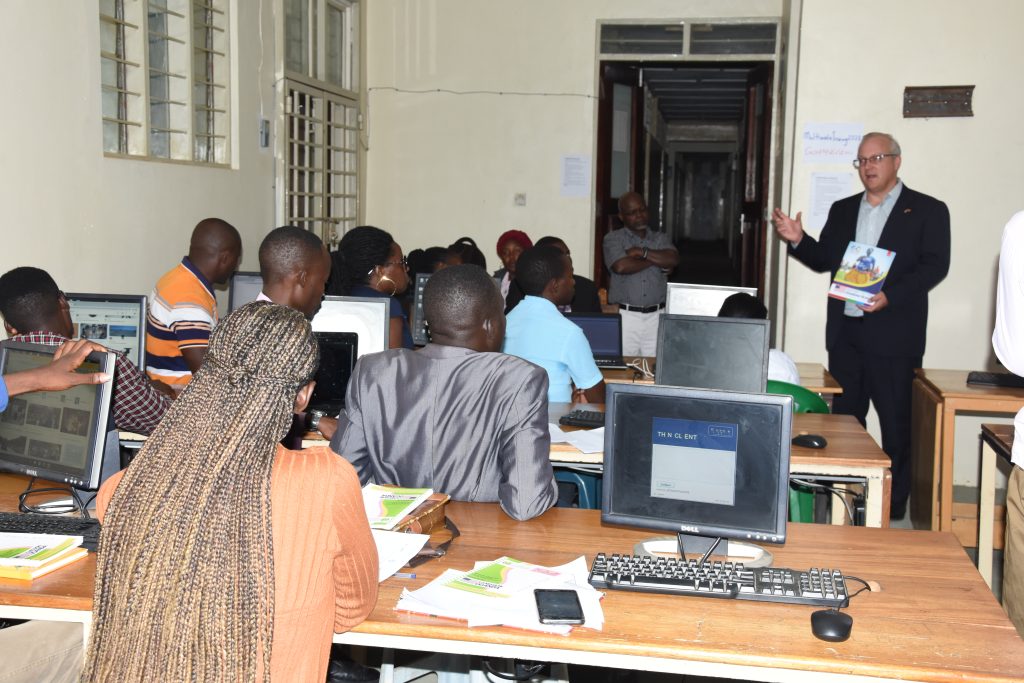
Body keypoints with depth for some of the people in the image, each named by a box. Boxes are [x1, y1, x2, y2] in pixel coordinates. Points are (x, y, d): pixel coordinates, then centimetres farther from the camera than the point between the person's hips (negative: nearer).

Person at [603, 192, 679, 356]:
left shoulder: (661, 238, 15)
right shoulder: (613, 238, 4)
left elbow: (672, 260, -3)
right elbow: (621, 266, -13)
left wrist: (642, 252, -8)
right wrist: (657, 260, -2)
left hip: (656, 315, 2)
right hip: (626, 315, -2)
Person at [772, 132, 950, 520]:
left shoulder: (927, 210, 0)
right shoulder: (842, 210, 16)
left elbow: (935, 265, -9)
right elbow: (824, 260, 15)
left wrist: (891, 296, -22)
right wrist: (798, 240, -5)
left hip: (893, 335, -5)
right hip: (845, 332, 5)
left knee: (895, 422, 1)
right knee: (844, 416, 12)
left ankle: (894, 504, 11)